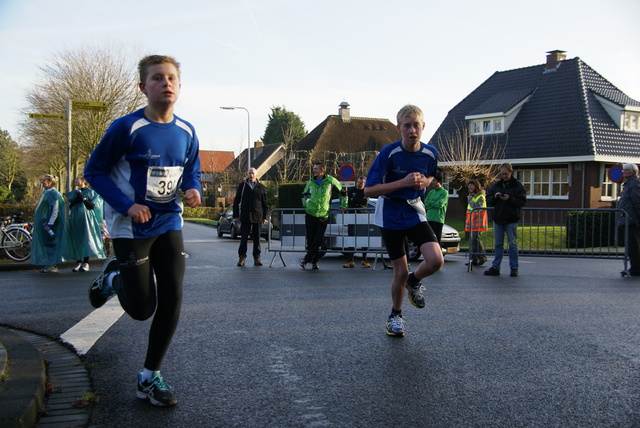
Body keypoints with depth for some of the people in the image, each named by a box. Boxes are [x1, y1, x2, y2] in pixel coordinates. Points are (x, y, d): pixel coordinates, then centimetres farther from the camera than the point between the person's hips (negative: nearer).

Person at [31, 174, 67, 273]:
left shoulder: (53, 194, -14)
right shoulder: (46, 193, 15)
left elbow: (55, 210, -20)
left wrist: (49, 224, -24)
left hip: (48, 223, -10)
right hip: (42, 223, 10)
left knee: (50, 243, -6)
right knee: (44, 244, 10)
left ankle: (53, 266, -2)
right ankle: (48, 265, 14)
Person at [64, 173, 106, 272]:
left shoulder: (90, 192, 3)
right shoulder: (74, 193, 16)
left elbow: (92, 206, -6)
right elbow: (70, 206, 8)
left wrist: (83, 198, -13)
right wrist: (76, 200, -9)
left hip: (86, 219, -5)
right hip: (75, 219, 5)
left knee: (86, 240, -8)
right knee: (76, 241, 2)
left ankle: (86, 263, -7)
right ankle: (78, 262, 8)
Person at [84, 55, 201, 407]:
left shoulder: (186, 132, 0)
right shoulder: (127, 128, -15)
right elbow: (94, 171, -9)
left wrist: (193, 189, -7)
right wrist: (127, 205, -19)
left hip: (169, 223, 5)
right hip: (131, 228, -4)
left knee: (172, 301, -1)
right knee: (142, 309, 0)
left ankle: (149, 378, 16)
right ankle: (112, 277, 35)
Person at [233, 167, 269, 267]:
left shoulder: (261, 187, 8)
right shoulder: (242, 186, 7)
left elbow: (265, 203, 10)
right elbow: (236, 201, 8)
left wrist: (265, 217, 4)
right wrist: (236, 215, 1)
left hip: (257, 216, 1)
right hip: (245, 217, 0)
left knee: (256, 238, 5)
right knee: (244, 237, 0)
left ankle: (257, 258, 10)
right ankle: (242, 257, 6)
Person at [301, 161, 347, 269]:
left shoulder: (330, 181, -1)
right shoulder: (310, 182, 7)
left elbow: (343, 191, 12)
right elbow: (304, 195, 26)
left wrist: (343, 205, 11)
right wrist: (306, 203, 10)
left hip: (323, 215, -2)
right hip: (310, 214, 2)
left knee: (318, 240, -6)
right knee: (310, 239, 2)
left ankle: (306, 259, 1)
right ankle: (314, 260, 15)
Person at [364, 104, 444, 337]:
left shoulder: (431, 153, -6)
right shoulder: (388, 153, -18)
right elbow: (369, 190, -20)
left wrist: (425, 182, -9)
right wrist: (404, 182, -28)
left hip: (415, 211, 3)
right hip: (390, 217, -3)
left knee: (436, 260, -17)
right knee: (401, 272, 1)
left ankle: (414, 281, 19)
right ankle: (395, 315, 28)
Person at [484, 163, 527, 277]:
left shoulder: (518, 185, -1)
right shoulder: (496, 185, 12)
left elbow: (522, 201, -8)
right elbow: (488, 199, 12)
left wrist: (509, 199, -19)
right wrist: (494, 197, -8)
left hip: (511, 220, -4)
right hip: (497, 218, 4)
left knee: (512, 244, -1)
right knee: (498, 244, 8)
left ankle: (514, 268, 5)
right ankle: (495, 267, 11)